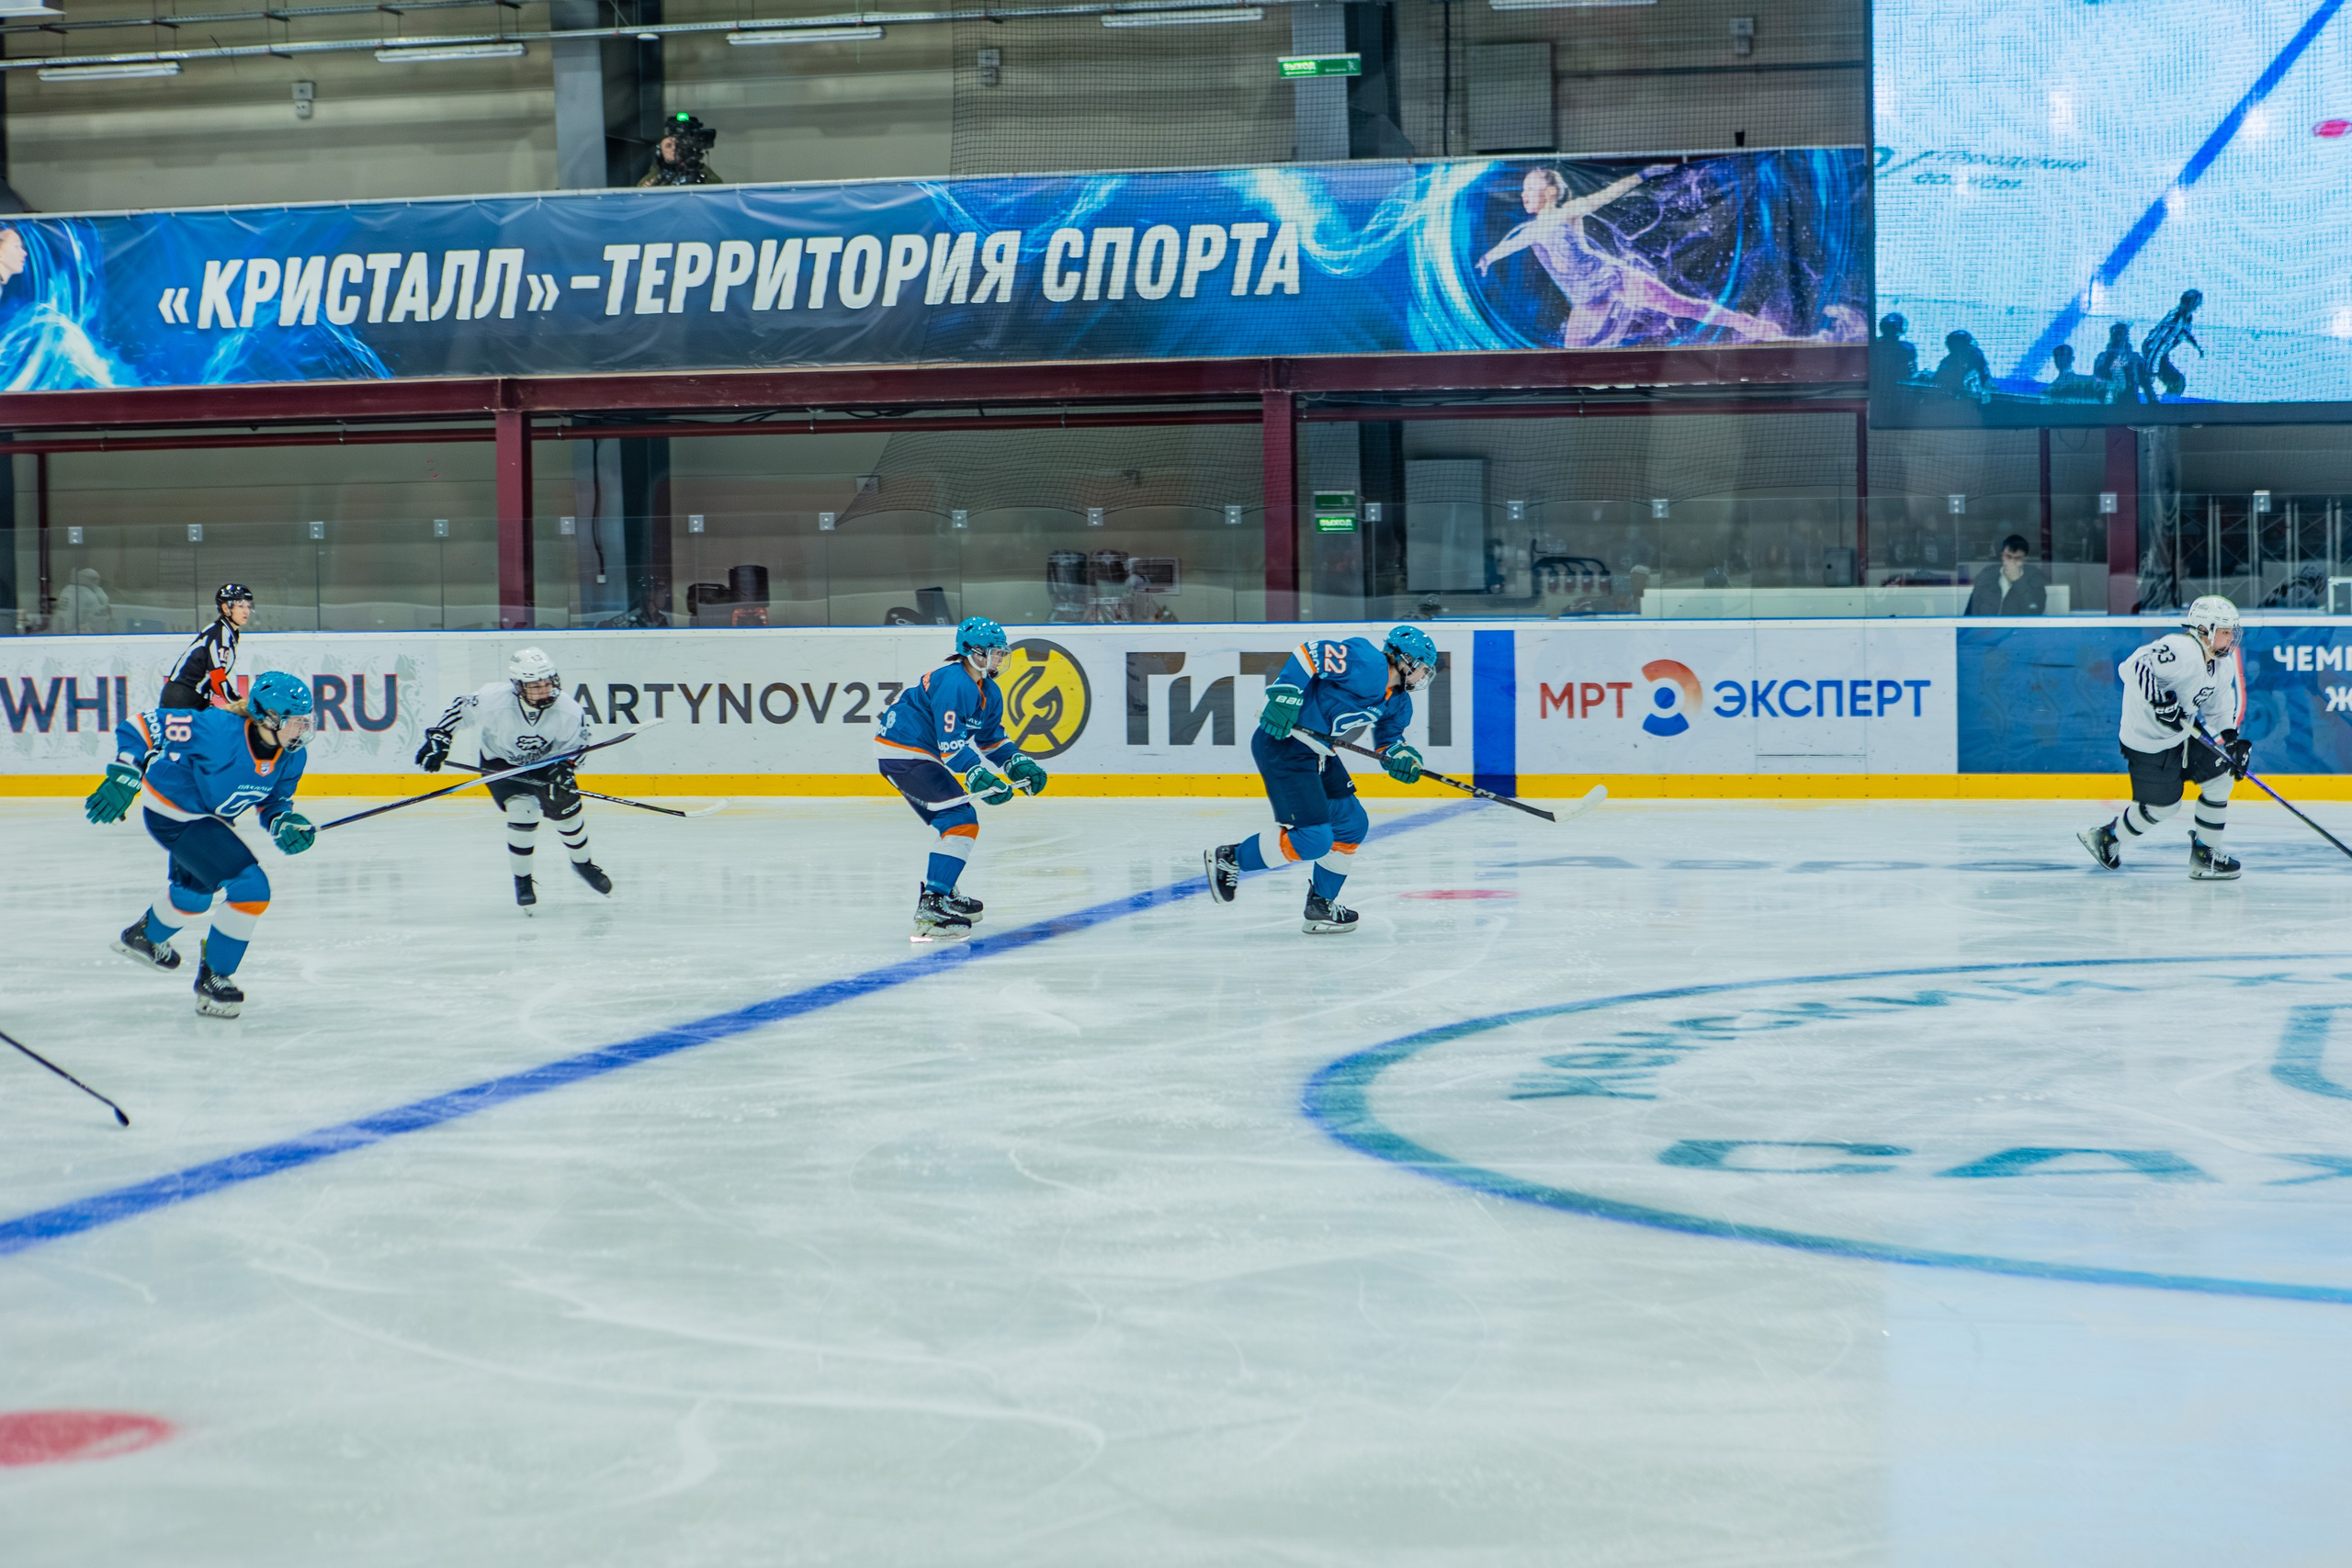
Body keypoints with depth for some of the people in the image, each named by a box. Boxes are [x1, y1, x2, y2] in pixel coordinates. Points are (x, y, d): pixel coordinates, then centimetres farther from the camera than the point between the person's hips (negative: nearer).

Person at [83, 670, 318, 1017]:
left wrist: (284, 823, -19)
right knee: (251, 889, -18)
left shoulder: (292, 757, -14)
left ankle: (143, 937, 54)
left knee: (197, 891, 27)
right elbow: (141, 726, -29)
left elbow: (274, 800, 2)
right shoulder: (218, 731, -35)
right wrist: (124, 778, -35)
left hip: (209, 816, 8)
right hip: (173, 816, -8)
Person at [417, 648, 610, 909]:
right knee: (522, 810, -21)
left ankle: (583, 863, 29)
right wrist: (438, 739, -18)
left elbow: (576, 745, -12)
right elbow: (459, 708, -17)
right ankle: (522, 879, 0)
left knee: (566, 808, -2)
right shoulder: (493, 700, -35)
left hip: (546, 760, 3)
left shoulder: (568, 711, -28)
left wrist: (565, 768, -29)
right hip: (501, 763, -3)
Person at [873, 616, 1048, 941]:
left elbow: (991, 740, 20)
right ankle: (930, 907, -27)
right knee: (961, 821, -18)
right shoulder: (953, 684, -21)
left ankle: (938, 892, 35)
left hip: (918, 754, 11)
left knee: (957, 821, 21)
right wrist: (978, 777, -30)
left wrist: (1019, 765, 6)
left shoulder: (988, 692, 12)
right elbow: (951, 743, -26)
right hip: (904, 753, -11)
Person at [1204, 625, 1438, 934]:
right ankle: (1229, 858, 6)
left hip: (1319, 753, 11)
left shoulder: (1398, 701, 13)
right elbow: (1311, 653, -21)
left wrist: (1398, 756, -3)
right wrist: (1285, 692, -29)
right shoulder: (1367, 664, -17)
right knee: (1312, 839, -12)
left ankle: (1320, 907, 24)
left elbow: (1389, 736, 20)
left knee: (1352, 824, 13)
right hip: (1284, 743, -11)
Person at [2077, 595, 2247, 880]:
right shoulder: (2181, 651, -27)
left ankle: (2204, 855, 14)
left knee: (2219, 779, 3)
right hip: (2149, 741, -9)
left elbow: (2219, 707, 16)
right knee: (2162, 806, -1)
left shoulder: (2224, 663, 5)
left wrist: (2232, 739, 1)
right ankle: (2105, 837, 23)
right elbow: (2133, 667, -37)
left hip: (2184, 734, 9)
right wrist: (2159, 700, -44)